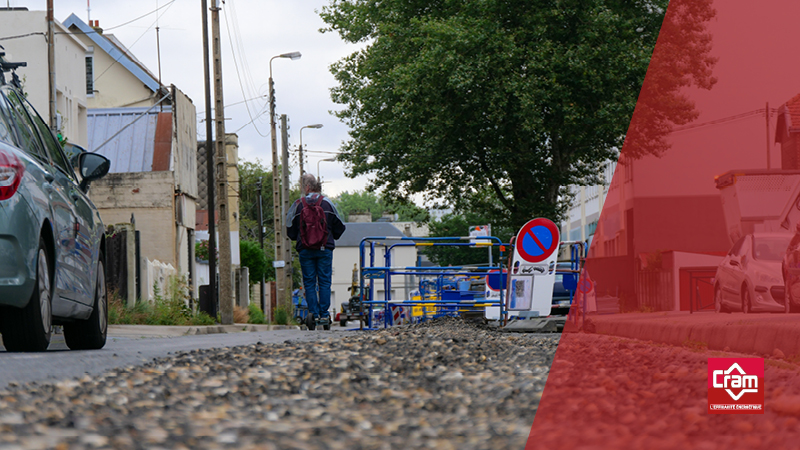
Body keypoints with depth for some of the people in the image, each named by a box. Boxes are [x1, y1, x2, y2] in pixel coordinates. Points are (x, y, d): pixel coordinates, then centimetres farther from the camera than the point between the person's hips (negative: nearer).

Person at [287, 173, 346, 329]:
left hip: (305, 250, -1)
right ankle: (324, 315, 1)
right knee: (324, 282, 4)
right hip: (325, 249, 1)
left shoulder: (297, 205, -3)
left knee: (309, 283, 5)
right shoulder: (327, 203, 0)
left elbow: (290, 230, 1)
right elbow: (339, 227, 7)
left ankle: (313, 312, -7)